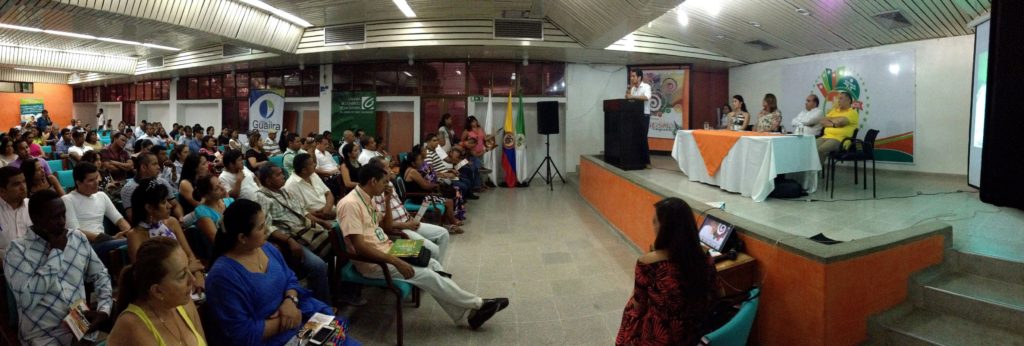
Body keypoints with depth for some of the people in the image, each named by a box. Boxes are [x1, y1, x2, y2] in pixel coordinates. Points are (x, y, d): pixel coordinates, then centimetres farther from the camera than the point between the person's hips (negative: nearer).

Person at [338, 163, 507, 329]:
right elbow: (359, 247, -27)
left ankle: (466, 313, 1)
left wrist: (387, 201, 7)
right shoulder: (350, 203, -22)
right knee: (427, 275, -15)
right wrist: (395, 261, -27)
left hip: (386, 250, 10)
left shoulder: (367, 199, 8)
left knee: (433, 264, -1)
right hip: (372, 262, -10)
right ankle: (477, 304, -1)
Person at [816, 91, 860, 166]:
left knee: (820, 150, -32)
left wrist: (829, 118, 4)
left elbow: (840, 121, -14)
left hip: (840, 139, -6)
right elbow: (822, 122, 11)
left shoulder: (852, 112, 3)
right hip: (826, 137, 6)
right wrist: (833, 124, -7)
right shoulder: (834, 110, 22)